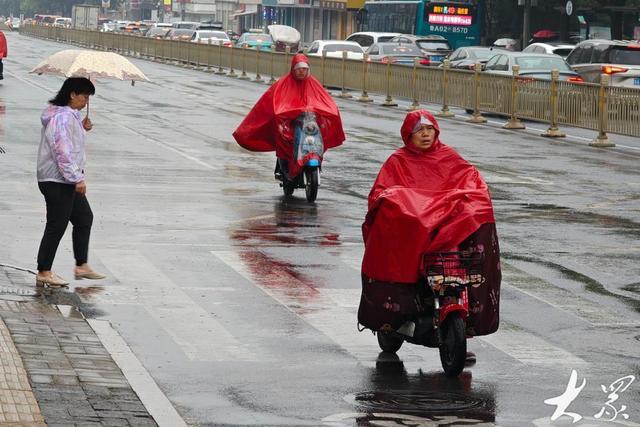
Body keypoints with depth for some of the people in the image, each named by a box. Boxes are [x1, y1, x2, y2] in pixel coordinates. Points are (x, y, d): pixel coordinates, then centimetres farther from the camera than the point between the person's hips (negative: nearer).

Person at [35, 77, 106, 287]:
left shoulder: (70, 115, 12)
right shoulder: (62, 118, -20)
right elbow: (63, 152, -26)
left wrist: (82, 128, 9)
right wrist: (77, 179, -24)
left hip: (67, 182, 11)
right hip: (57, 182, -11)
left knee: (85, 218, 18)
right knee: (56, 226, -5)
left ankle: (82, 266, 25)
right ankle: (44, 273, 2)